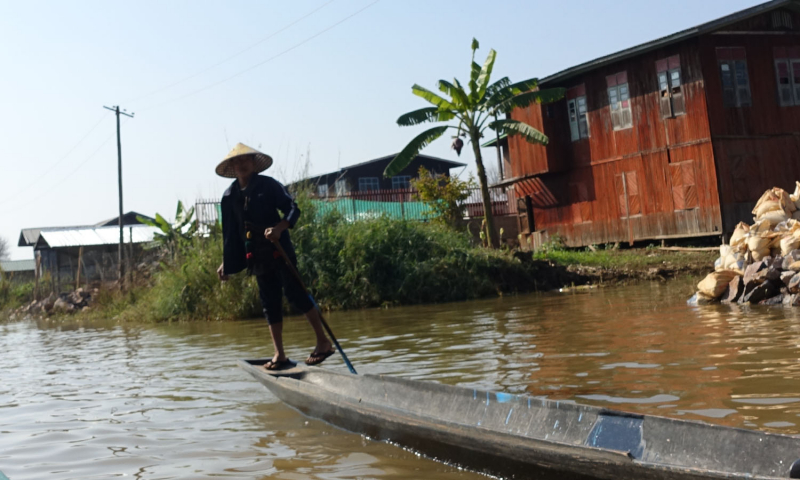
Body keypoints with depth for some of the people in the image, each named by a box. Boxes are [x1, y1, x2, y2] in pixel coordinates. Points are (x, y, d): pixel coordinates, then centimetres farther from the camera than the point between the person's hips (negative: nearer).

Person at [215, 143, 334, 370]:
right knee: (270, 304, 6)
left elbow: (293, 209, -6)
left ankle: (323, 342, -2)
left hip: (280, 250, -5)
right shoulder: (229, 196, 10)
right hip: (256, 256, 5)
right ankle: (279, 355, 10)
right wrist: (226, 262, 16)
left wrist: (280, 228, -24)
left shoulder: (268, 185, -2)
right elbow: (229, 233, 16)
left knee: (295, 292, -9)